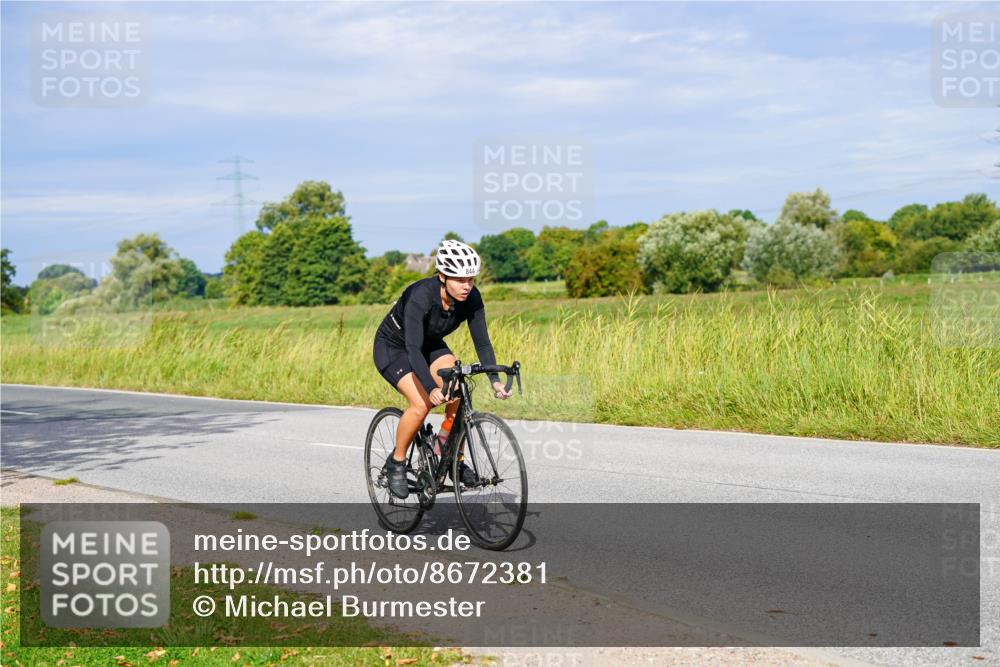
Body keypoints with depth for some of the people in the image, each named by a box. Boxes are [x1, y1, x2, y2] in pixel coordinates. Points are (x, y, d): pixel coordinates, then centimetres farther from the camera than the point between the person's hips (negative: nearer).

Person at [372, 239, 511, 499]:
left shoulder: (471, 298, -21)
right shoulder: (421, 295, -36)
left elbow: (482, 342, -17)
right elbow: (413, 349, -42)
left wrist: (495, 380, -31)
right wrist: (432, 388, -53)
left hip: (430, 345, 5)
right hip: (392, 347, -5)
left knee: (458, 395, -20)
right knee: (421, 403, -25)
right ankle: (396, 462, -3)